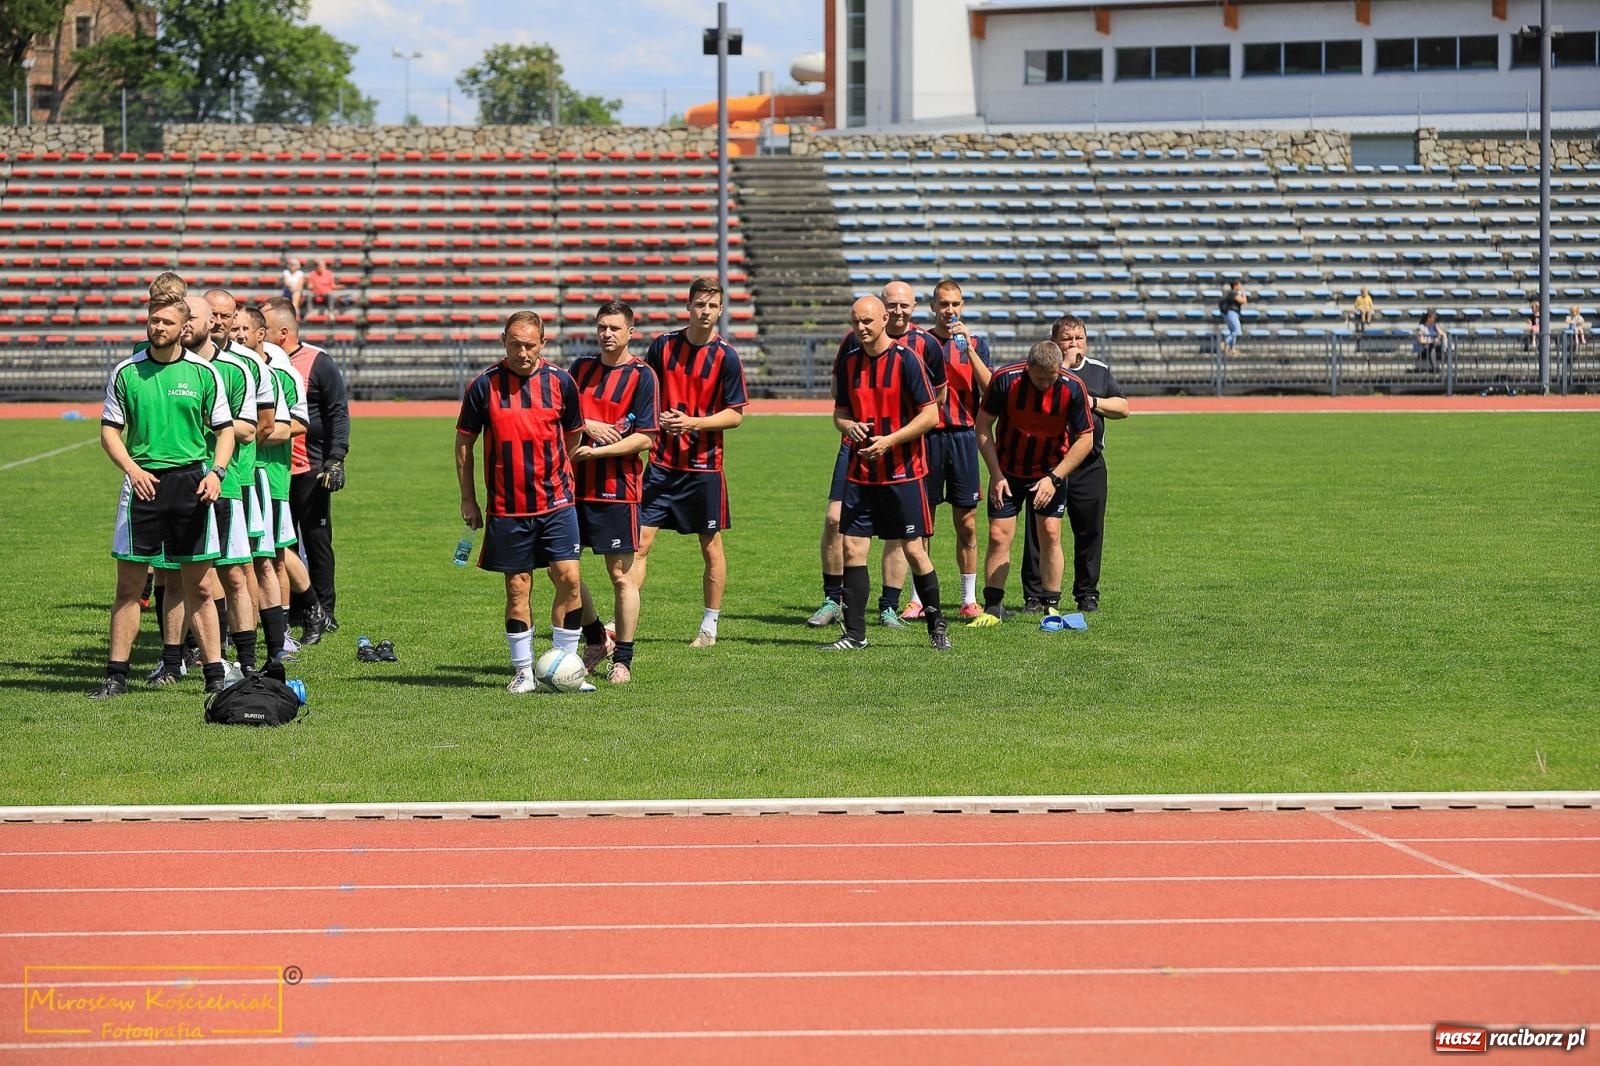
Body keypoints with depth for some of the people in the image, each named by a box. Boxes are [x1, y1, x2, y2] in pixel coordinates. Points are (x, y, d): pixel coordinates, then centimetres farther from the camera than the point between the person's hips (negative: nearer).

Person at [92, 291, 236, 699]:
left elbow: (225, 429, 8)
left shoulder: (204, 373, 4)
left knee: (199, 587, 2)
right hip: (143, 481, 0)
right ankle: (116, 673, 7)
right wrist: (132, 468, -10)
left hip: (192, 482, 0)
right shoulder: (126, 372, 4)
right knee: (129, 584, 1)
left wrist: (216, 472, -8)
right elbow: (110, 430, 7)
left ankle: (215, 673, 7)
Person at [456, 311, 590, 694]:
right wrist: (468, 499, 5)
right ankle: (523, 671, 14)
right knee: (517, 588, 3)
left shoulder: (560, 381, 1)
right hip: (506, 508, -1)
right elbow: (464, 443, 6)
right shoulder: (484, 385, -3)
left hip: (556, 503, 1)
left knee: (568, 578, -7)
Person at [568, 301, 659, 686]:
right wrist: (586, 426, -6)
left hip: (618, 488, -5)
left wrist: (598, 451, -17)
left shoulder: (642, 376, -5)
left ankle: (622, 659, 9)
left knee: (621, 574, 0)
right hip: (575, 483, 5)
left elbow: (645, 437, -9)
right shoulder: (581, 368, 11)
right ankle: (596, 639, 26)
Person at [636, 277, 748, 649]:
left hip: (704, 466, -2)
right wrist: (656, 417, -6)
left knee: (711, 547, 8)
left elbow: (735, 415, -5)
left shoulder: (726, 356, -5)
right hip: (662, 462, 2)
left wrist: (693, 423, -18)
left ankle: (709, 627, 20)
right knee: (640, 542, -4)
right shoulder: (663, 345, 3)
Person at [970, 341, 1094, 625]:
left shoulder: (1073, 387, -19)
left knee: (1050, 534, -6)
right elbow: (983, 426, -9)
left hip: (1051, 472, 0)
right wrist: (996, 474, -14)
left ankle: (1051, 608, 4)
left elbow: (1085, 440, -11)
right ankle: (993, 608, 4)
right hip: (1007, 471, 0)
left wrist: (1054, 478, -18)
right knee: (999, 535, -5)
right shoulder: (1005, 379, -21)